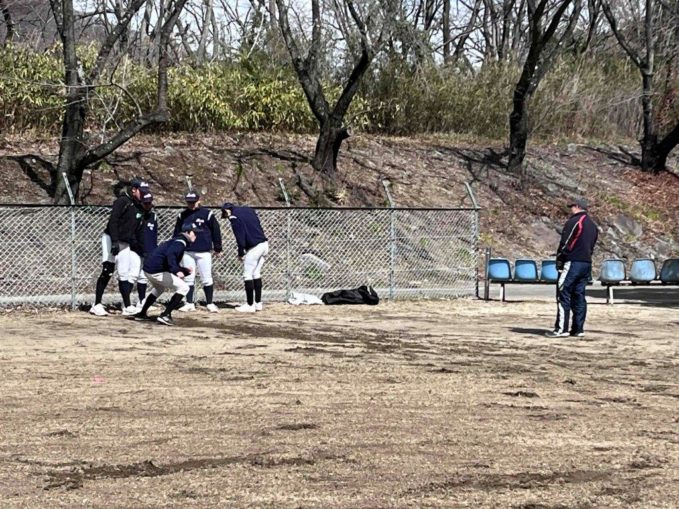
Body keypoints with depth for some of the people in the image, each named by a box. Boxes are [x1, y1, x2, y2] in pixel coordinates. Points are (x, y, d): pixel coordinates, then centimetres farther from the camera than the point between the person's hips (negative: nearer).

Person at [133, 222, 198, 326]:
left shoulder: (176, 241, 21)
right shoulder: (181, 242, -9)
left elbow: (174, 265, 25)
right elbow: (170, 254, -31)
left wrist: (185, 271, 13)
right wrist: (176, 271, -41)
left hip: (148, 268, 10)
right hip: (156, 271, -10)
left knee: (159, 288, 38)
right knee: (183, 287, -9)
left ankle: (142, 313, 45)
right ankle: (165, 315, -14)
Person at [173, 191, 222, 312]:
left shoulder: (207, 214, -3)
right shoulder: (182, 216, 7)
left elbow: (216, 231, 1)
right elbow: (177, 233, 14)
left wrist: (217, 248, 2)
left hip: (204, 252, -3)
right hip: (187, 252, 3)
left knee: (207, 279, 0)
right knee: (189, 278, 6)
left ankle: (210, 304, 8)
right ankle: (189, 304, 12)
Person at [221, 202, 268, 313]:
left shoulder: (234, 216, -5)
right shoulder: (248, 209, 18)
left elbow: (240, 235, -11)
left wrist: (241, 252, -5)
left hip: (254, 247, -8)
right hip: (264, 244, 8)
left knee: (247, 275, 0)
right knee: (256, 274, 17)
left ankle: (250, 305, 1)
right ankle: (258, 303, 20)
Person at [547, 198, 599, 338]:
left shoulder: (574, 222, -9)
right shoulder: (593, 225, 17)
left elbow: (565, 243, -11)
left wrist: (559, 261, -3)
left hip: (572, 263, -8)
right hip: (587, 263, 8)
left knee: (563, 295, -6)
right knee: (579, 296, 10)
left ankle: (561, 328, -10)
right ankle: (578, 329, 8)